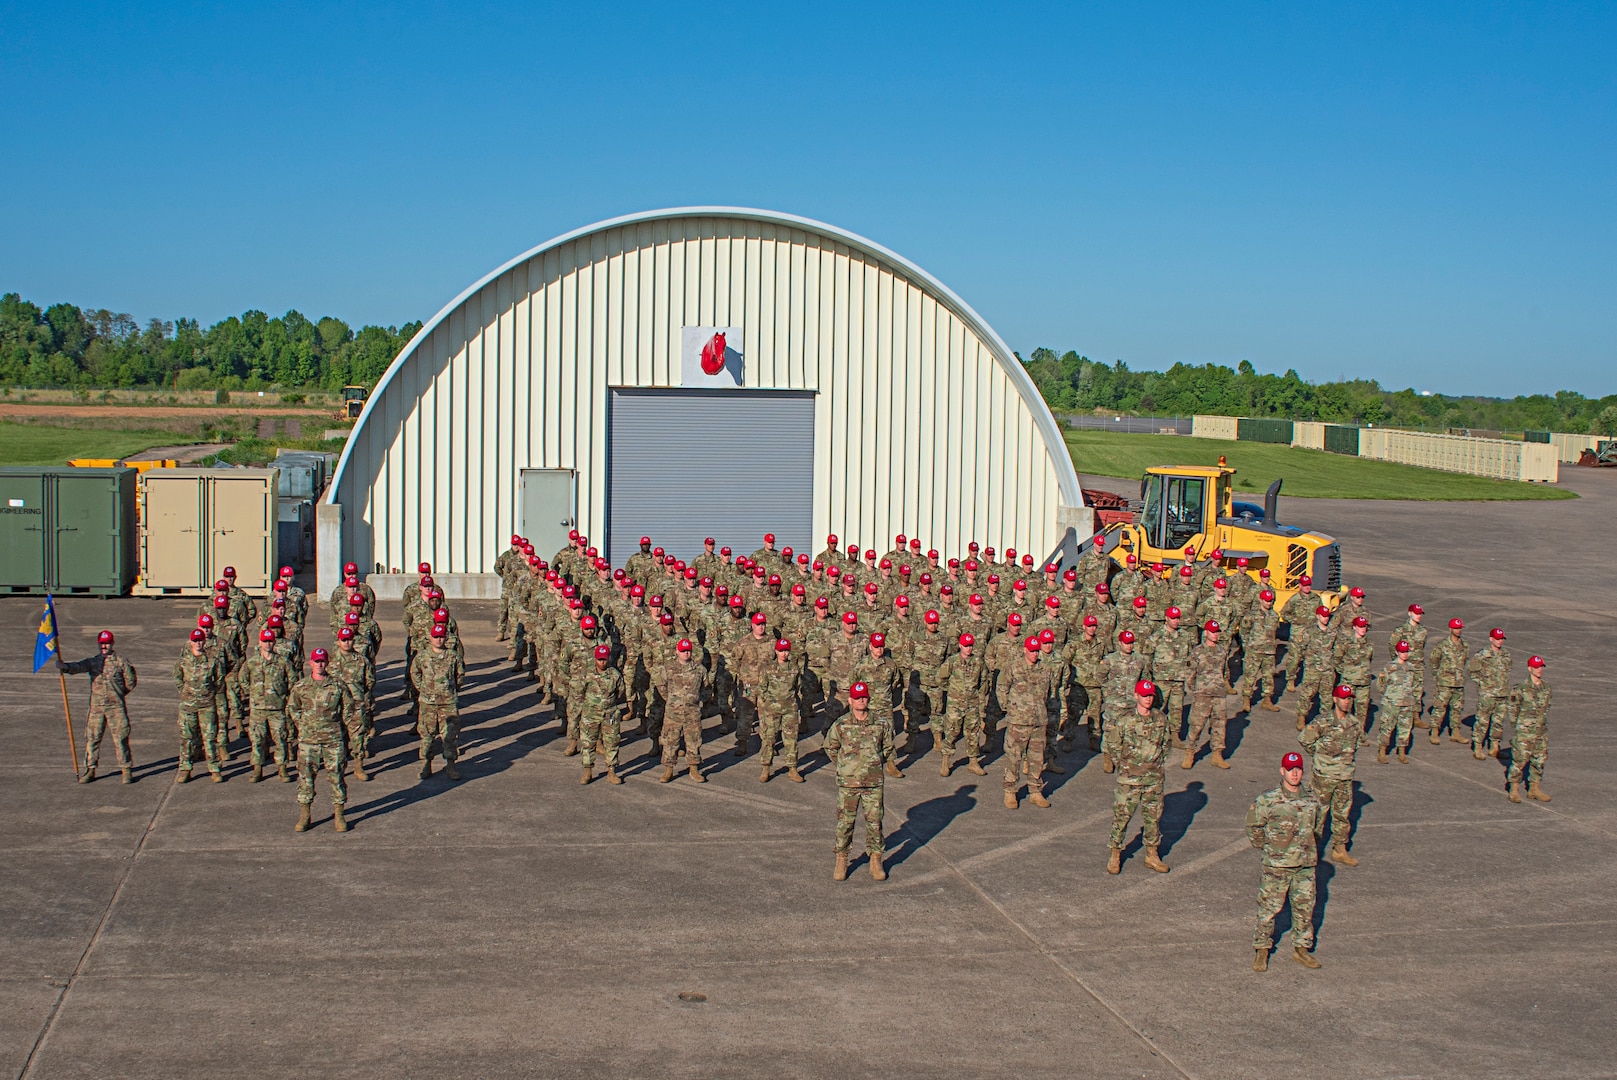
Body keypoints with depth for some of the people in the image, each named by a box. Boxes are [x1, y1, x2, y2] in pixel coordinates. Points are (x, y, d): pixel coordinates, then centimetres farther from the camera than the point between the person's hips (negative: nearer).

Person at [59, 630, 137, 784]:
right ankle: (89, 769, 15)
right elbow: (79, 666, -11)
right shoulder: (92, 662, 9)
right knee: (92, 737, 5)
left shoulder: (120, 661, 3)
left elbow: (130, 682, 9)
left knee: (120, 738, -3)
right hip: (96, 706, 3)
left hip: (116, 706, -3)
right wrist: (65, 666, -30)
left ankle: (126, 770, 4)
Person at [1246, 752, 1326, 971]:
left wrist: (1307, 847, 15)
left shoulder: (1312, 802, 4)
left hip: (1305, 865, 4)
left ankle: (1301, 948, 26)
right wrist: (1267, 848, 4)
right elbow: (1253, 827, 1)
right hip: (1276, 866, -4)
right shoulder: (1268, 801, -9)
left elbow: (1318, 827, 20)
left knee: (1304, 908, 11)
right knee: (1268, 908, 1)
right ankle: (1261, 949, 13)